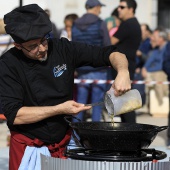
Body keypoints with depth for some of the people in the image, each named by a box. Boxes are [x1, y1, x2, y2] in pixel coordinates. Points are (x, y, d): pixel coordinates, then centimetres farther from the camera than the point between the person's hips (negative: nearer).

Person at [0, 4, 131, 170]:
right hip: (28, 148, -3)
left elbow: (111, 54, -1)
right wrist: (59, 109, -21)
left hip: (64, 142, 3)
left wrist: (123, 72, -22)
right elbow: (14, 114, -19)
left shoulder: (63, 49, -5)